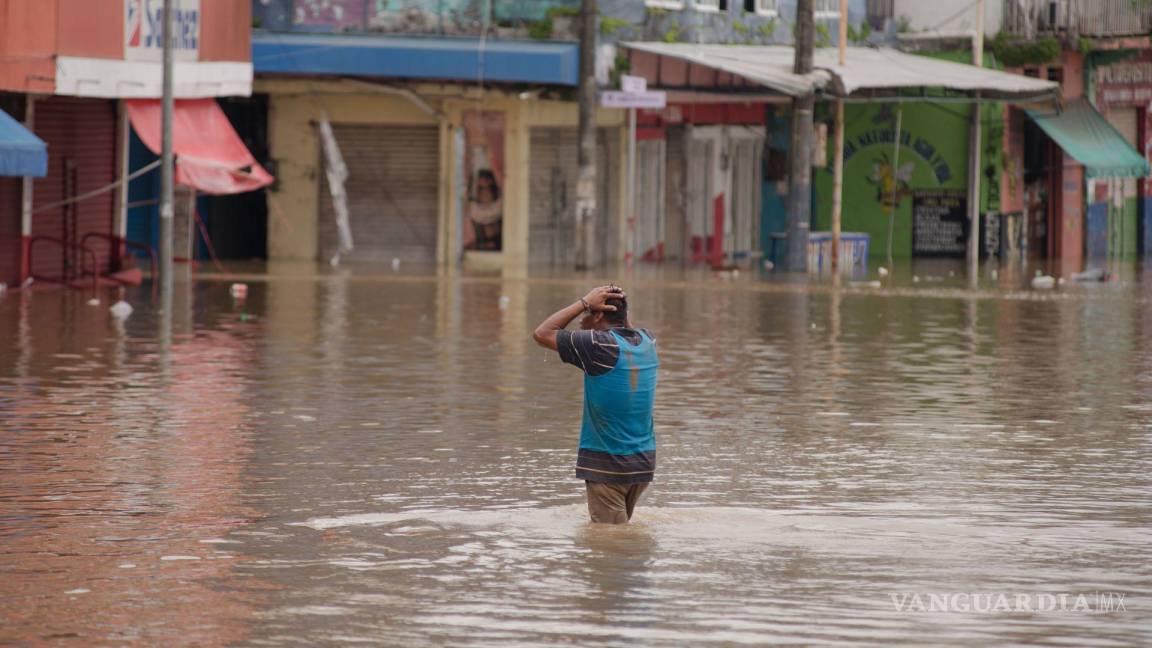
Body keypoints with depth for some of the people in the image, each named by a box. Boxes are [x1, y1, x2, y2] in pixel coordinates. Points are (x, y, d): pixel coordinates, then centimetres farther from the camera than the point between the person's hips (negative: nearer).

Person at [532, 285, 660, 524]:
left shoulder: (601, 345, -17)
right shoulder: (647, 342, 4)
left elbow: (542, 334, -10)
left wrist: (584, 302, -7)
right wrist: (620, 304, 12)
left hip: (608, 465, -7)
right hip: (644, 462, 7)